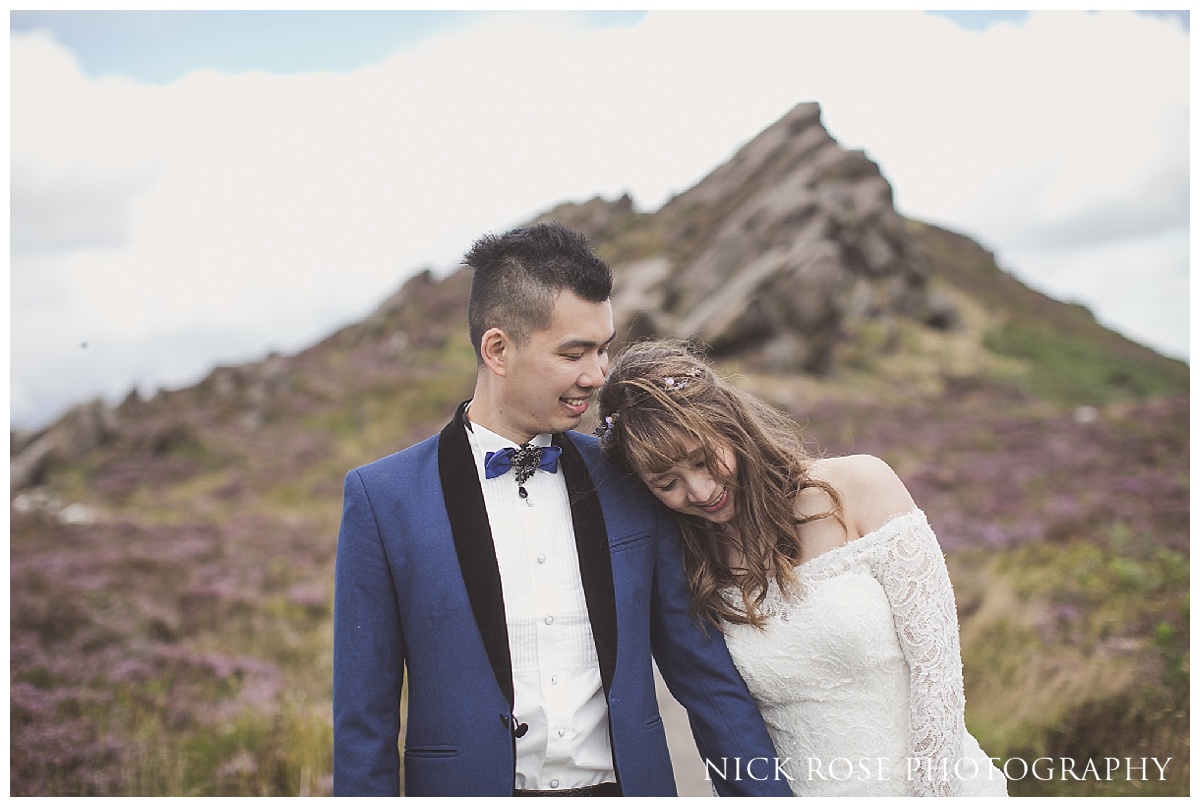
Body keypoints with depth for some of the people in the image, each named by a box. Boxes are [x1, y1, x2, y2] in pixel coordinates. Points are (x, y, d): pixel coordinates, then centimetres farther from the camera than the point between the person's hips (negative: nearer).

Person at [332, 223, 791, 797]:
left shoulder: (631, 483, 0)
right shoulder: (382, 498, -9)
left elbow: (701, 668, 4)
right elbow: (364, 717, -5)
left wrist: (766, 792, 1)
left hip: (628, 782, 3)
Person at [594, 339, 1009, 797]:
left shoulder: (860, 487, -13)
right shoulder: (687, 563, -5)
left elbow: (934, 659, -13)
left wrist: (933, 794, -14)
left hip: (938, 783, -2)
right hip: (806, 793, 2)